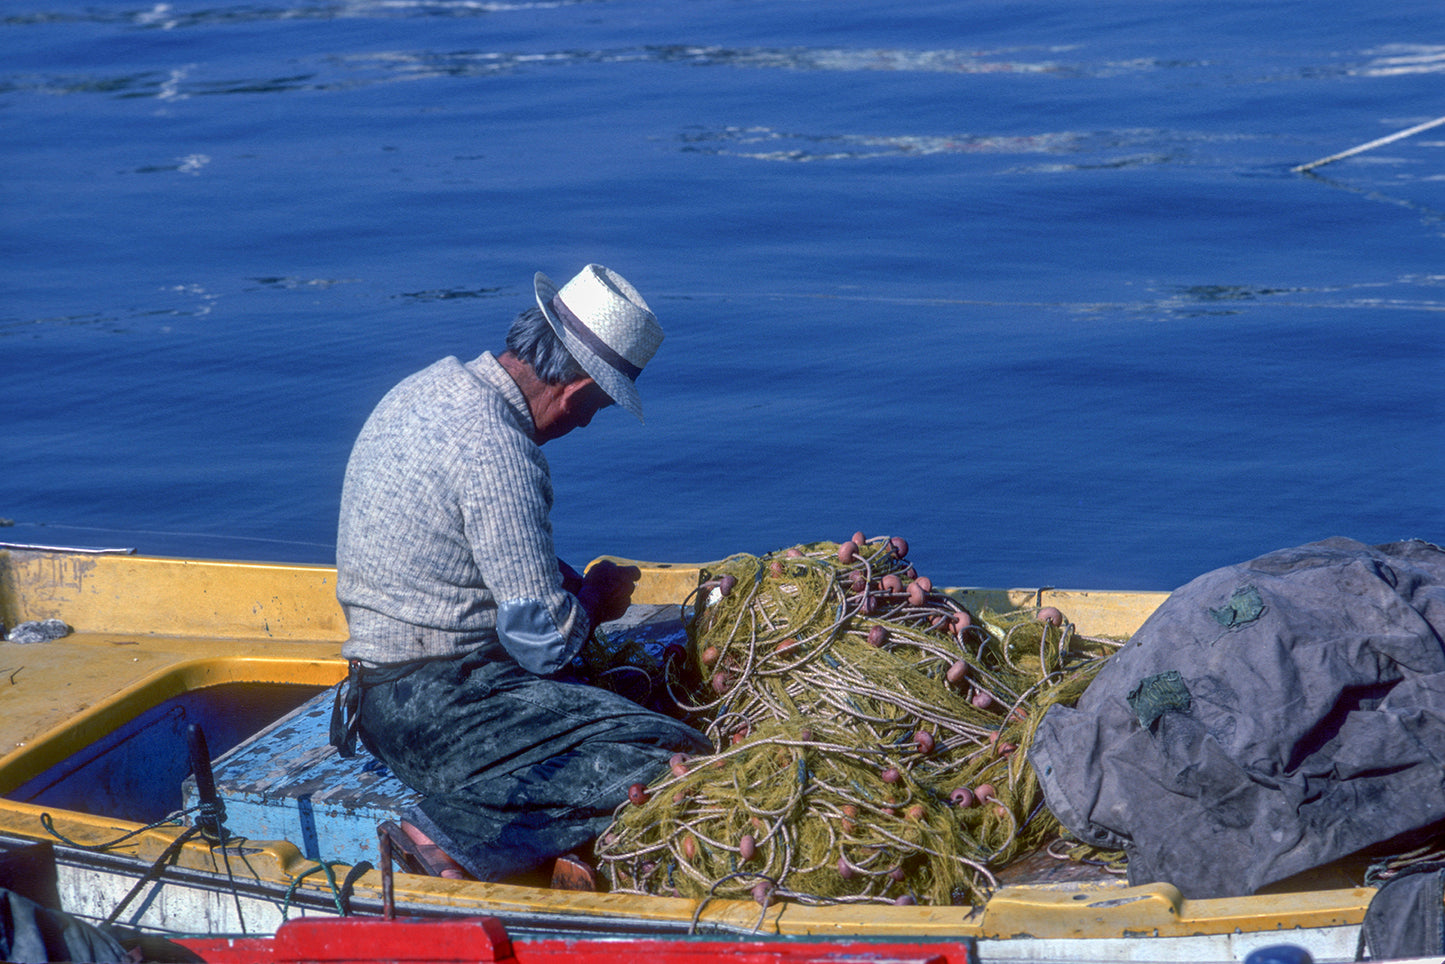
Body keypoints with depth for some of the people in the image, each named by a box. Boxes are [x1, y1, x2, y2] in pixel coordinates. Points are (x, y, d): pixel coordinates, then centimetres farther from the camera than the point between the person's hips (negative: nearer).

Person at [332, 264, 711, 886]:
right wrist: (593, 600, 3)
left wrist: (566, 583, 13)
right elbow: (544, 641, -18)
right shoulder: (495, 450, -21)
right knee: (673, 761, -17)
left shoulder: (424, 390, 10)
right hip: (437, 707, -10)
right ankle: (472, 840, -19)